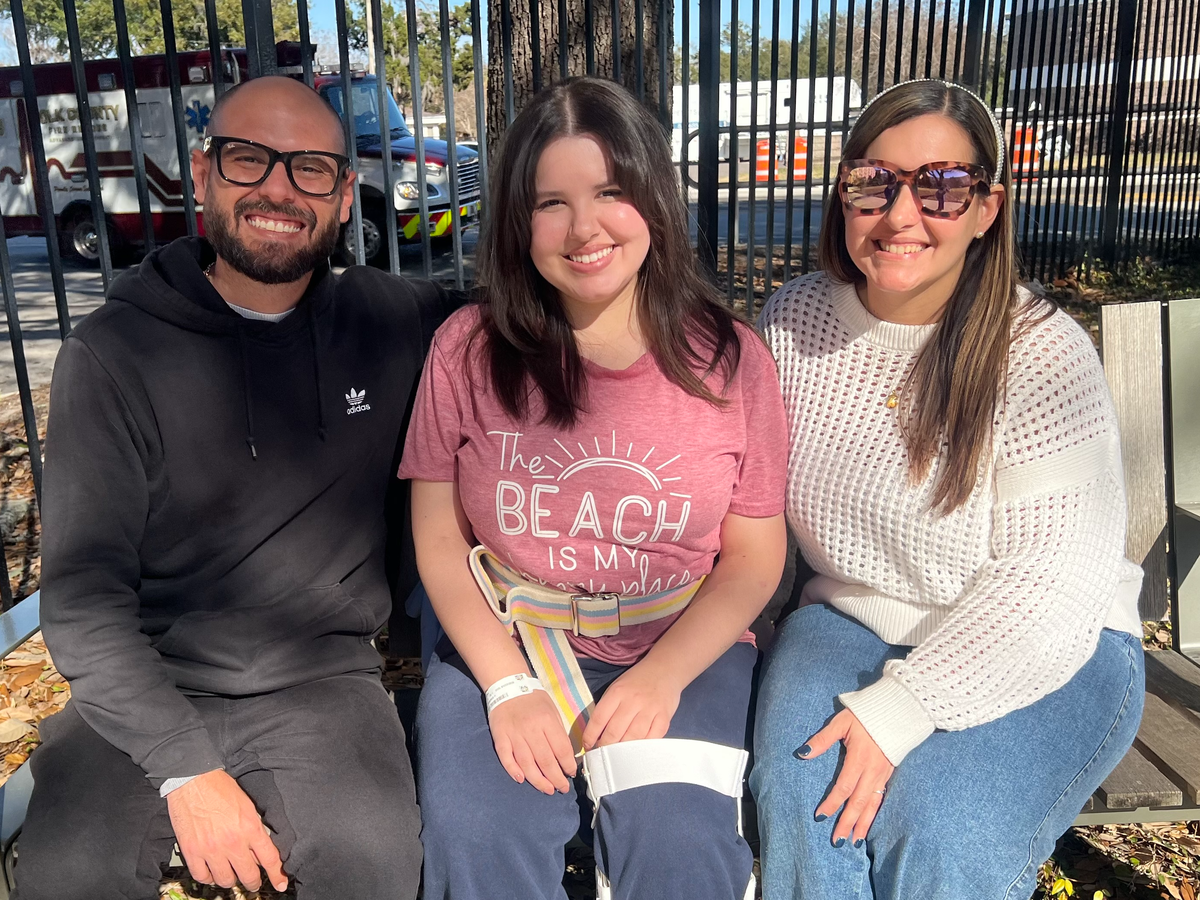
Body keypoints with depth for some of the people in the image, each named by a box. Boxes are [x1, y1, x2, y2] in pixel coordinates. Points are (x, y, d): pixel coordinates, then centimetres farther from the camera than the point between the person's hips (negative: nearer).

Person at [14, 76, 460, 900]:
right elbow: (81, 592, -6)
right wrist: (185, 768, -15)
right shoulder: (114, 354, -5)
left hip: (321, 682, 1)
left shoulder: (390, 322, 1)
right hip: (142, 691, 0)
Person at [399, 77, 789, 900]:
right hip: (504, 643, 1)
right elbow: (440, 543, -1)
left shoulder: (728, 360, -4)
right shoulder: (467, 351, -3)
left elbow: (754, 559, 0)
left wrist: (662, 678, -13)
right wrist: (508, 686, -12)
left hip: (684, 648, 0)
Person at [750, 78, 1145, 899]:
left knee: (943, 830, -26)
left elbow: (1046, 580, -20)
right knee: (800, 794, -23)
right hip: (848, 620, 3)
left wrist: (899, 708, -26)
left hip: (1048, 651, -2)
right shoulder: (793, 321, -3)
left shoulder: (1044, 355, -16)